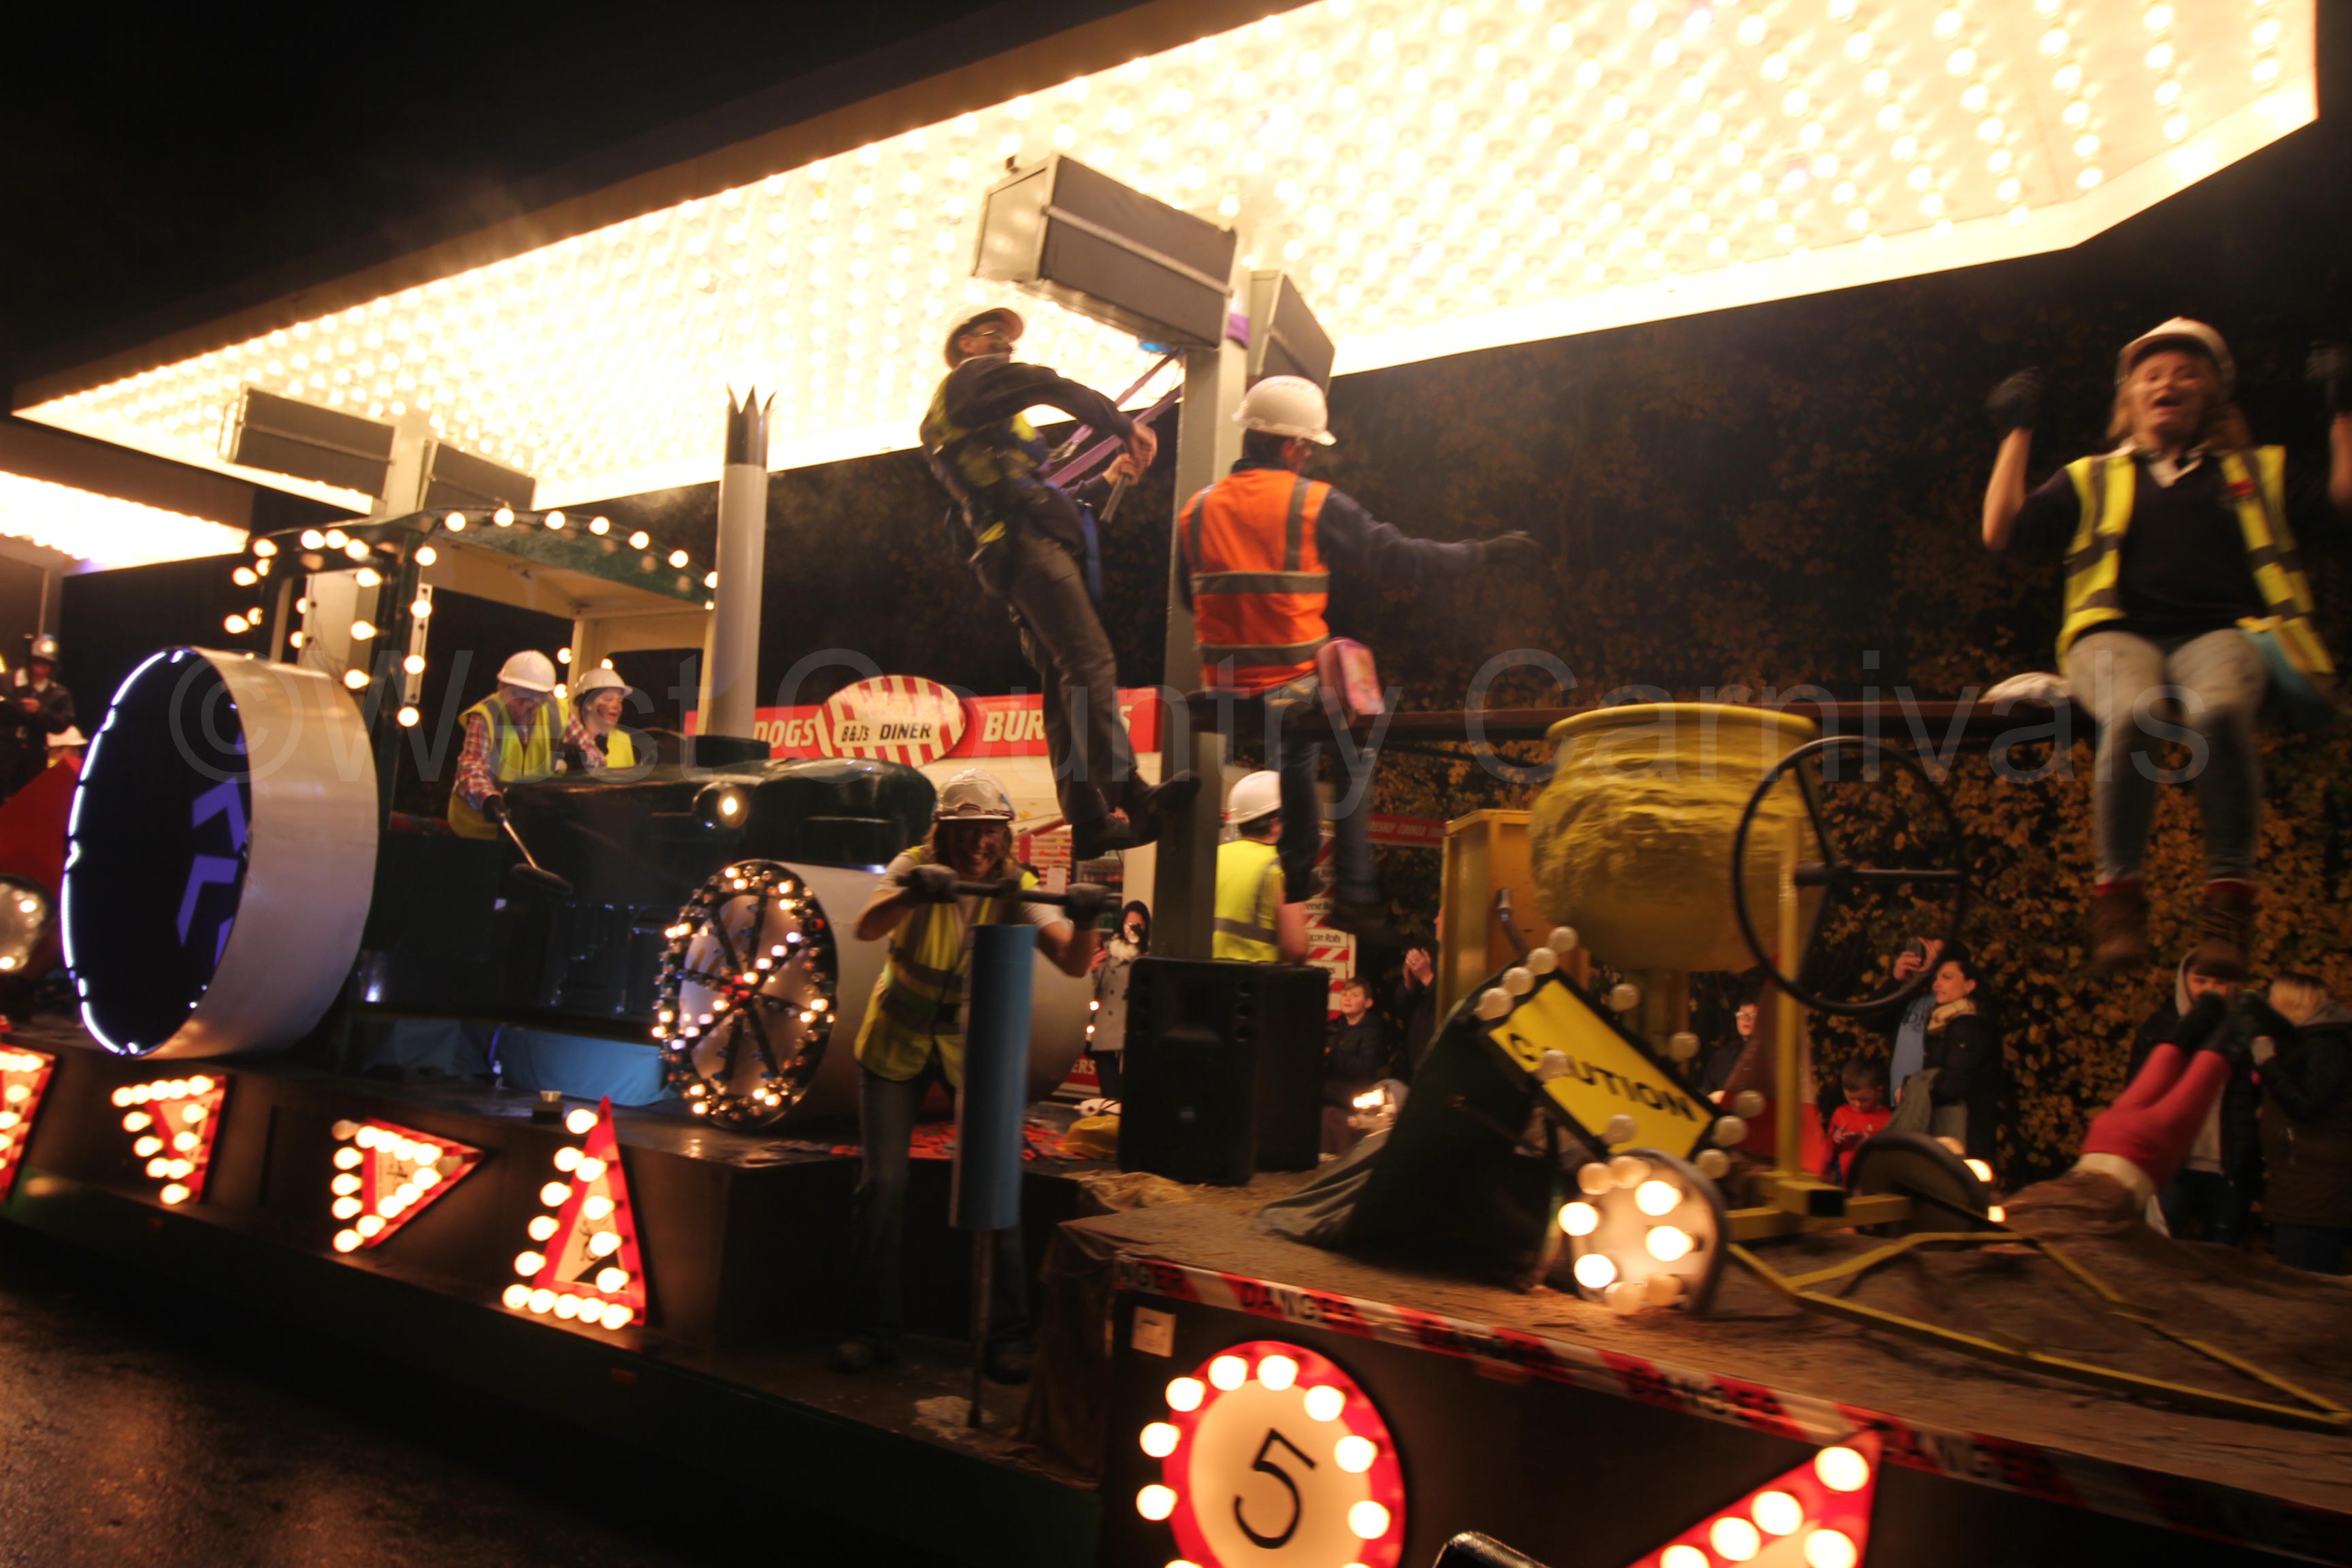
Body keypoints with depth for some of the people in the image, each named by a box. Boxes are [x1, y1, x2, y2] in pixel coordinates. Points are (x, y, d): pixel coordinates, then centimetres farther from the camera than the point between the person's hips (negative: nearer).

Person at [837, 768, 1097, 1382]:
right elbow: (866, 927, -35)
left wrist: (1084, 921, -49)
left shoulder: (1013, 885, -15)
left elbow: (1072, 962, -27)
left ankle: (1007, 1336, 7)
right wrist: (912, 893, -55)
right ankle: (873, 1327, 17)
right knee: (882, 1182, 0)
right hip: (897, 1039, 0)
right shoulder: (916, 868, -16)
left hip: (975, 1043, 0)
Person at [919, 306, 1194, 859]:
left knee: (1065, 682, 3)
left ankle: (1087, 819, -4)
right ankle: (1129, 794, -35)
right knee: (1090, 660, -22)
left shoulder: (941, 423, 35)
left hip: (1009, 555, 10)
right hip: (1028, 540, -10)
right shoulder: (975, 376, 9)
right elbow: (1057, 389, -5)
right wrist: (1126, 427, 4)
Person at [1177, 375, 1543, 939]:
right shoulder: (1316, 504, -7)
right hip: (1294, 691, -5)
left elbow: (1190, 596, 16)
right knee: (1356, 747, 23)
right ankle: (1354, 896, 17)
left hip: (1224, 694, 5)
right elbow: (1400, 558, -4)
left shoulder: (1197, 510, 5)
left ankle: (1296, 885, 36)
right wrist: (1487, 552, 7)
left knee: (1300, 745, 33)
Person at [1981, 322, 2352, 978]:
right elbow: (2002, 530, 14)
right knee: (2134, 715, -39)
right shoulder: (2093, 479, 27)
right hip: (2118, 634, 0)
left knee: (2217, 710, -39)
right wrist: (2017, 432, 16)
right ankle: (2118, 892, -28)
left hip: (2221, 633, 0)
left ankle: (2229, 896, -31)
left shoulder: (2257, 471, 29)